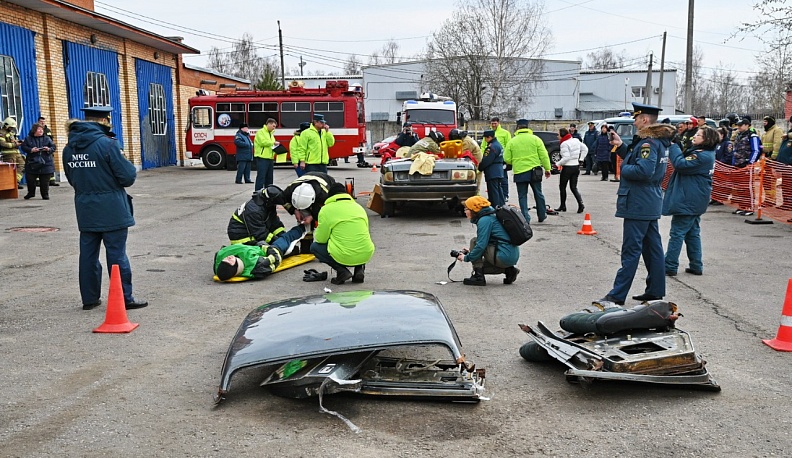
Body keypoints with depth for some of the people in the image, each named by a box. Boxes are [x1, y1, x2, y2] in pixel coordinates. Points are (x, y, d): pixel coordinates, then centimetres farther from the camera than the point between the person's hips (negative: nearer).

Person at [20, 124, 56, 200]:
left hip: (46, 163, 0)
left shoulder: (47, 139, 8)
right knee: (30, 179, 1)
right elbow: (23, 147, 2)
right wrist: (31, 150, -15)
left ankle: (45, 194, 13)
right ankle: (31, 193, 22)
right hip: (32, 163, 0)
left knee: (45, 181, 1)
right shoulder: (28, 139, 7)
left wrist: (49, 149, -14)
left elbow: (53, 147, 6)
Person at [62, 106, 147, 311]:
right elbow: (128, 177, -15)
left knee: (88, 253, 12)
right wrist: (129, 166, 5)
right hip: (111, 210, -6)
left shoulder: (69, 148, 5)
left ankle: (89, 298, 21)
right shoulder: (107, 144, -16)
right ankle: (124, 299, 6)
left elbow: (72, 178, 15)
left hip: (85, 209, 6)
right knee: (117, 254, 0)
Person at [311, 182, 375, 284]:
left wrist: (316, 233, 23)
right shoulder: (359, 207, 14)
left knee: (314, 247, 18)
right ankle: (359, 268, 11)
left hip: (344, 257, -5)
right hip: (366, 255, 5)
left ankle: (342, 271, 0)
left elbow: (321, 239, -1)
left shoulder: (326, 210, -2)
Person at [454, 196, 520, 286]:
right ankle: (508, 270, 9)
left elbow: (481, 245, -19)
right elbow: (484, 242, 24)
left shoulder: (484, 220, -13)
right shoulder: (491, 216, 17)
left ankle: (478, 277, -6)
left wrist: (466, 258, -7)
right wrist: (469, 253, 17)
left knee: (474, 241, -3)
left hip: (504, 256, -10)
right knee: (480, 264, 21)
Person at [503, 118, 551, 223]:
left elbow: (507, 159, -1)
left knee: (522, 196, 6)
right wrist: (547, 168, 4)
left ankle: (526, 218, 0)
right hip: (534, 171, 1)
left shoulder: (512, 141, -2)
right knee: (538, 194, 15)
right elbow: (544, 155, -3)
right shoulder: (535, 139, -1)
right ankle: (542, 215, 26)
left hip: (519, 172, -1)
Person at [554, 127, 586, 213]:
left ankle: (563, 206, 15)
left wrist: (558, 164, -12)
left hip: (568, 167, -7)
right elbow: (585, 149, 14)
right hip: (576, 166, 7)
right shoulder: (576, 141, 7)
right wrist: (580, 159, 15)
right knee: (573, 187, 10)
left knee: (562, 186, 8)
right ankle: (580, 204, -7)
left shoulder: (564, 144, -16)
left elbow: (566, 157, -22)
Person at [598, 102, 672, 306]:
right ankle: (656, 291, 22)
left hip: (638, 205, -10)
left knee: (631, 250, -7)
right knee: (652, 247, 14)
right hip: (650, 204, 10)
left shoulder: (649, 142, -17)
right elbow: (636, 160, 21)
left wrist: (623, 169, -12)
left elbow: (643, 170, -28)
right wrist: (621, 147, 13)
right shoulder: (658, 141, 15)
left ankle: (617, 295, -2)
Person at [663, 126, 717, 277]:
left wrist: (672, 147, -18)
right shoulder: (706, 154, 14)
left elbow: (681, 164, -26)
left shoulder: (703, 156, -19)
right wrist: (674, 147, 0)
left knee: (677, 233, -5)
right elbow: (685, 162, 14)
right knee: (693, 233, 14)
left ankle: (670, 266, -1)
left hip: (688, 201, -10)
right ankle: (696, 266, 18)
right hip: (695, 201, 10)